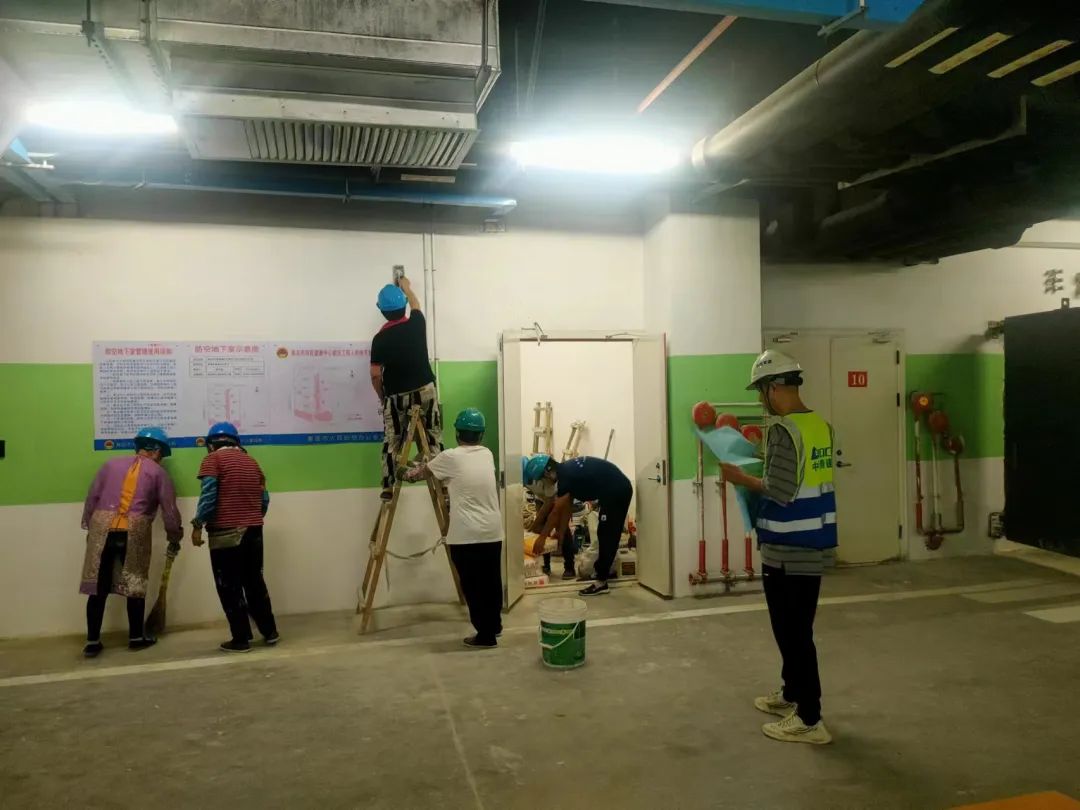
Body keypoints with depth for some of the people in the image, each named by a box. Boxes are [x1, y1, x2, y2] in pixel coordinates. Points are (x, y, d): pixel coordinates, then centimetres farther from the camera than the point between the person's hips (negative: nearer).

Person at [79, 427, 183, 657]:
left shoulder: (111, 464, 17)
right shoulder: (158, 472, 9)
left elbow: (92, 497, 13)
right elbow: (169, 509, 8)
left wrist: (89, 525, 20)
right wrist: (175, 538, 19)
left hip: (102, 528, 3)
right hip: (135, 532, -2)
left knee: (98, 587, 8)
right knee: (135, 584, 11)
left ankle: (92, 642, 11)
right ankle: (136, 637, 18)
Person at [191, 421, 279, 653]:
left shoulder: (213, 459, -3)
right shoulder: (251, 461, 14)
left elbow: (208, 496, -14)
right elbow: (264, 498, 13)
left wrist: (198, 525, -8)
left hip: (225, 533, -6)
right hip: (253, 531, 6)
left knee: (230, 587, 4)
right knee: (255, 582, 16)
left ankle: (241, 639, 7)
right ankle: (270, 632, 21)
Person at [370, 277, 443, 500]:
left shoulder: (380, 338, -10)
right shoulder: (417, 323, -4)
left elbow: (375, 374, -9)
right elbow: (415, 305, 21)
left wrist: (381, 396, 9)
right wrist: (406, 287, 39)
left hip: (396, 395, -1)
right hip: (425, 389, 1)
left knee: (391, 442, 10)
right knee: (433, 438, 9)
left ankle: (388, 486, 9)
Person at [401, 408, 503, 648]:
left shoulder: (451, 457, -5)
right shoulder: (487, 455, 9)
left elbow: (423, 471, 15)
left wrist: (407, 473, 36)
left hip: (466, 535, -5)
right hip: (493, 532, 5)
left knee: (473, 587, 4)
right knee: (491, 582, 18)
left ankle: (485, 634, 10)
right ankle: (494, 625, 33)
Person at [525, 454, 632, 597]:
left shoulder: (566, 475, -17)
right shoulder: (567, 471, 11)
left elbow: (556, 512, -12)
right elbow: (566, 508, 16)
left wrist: (542, 537, -4)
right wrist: (560, 534, 18)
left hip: (617, 491, -9)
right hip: (618, 490, 9)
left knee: (607, 536, -5)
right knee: (607, 535, 19)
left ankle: (601, 581, -2)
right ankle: (603, 570, 30)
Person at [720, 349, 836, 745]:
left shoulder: (782, 429, -20)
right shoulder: (822, 425, 7)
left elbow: (780, 492, -23)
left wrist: (743, 479, -9)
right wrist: (755, 476, 16)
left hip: (788, 551, -9)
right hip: (816, 545, 9)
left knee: (793, 632, 3)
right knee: (797, 627, 21)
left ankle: (809, 719, 11)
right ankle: (792, 694, 36)